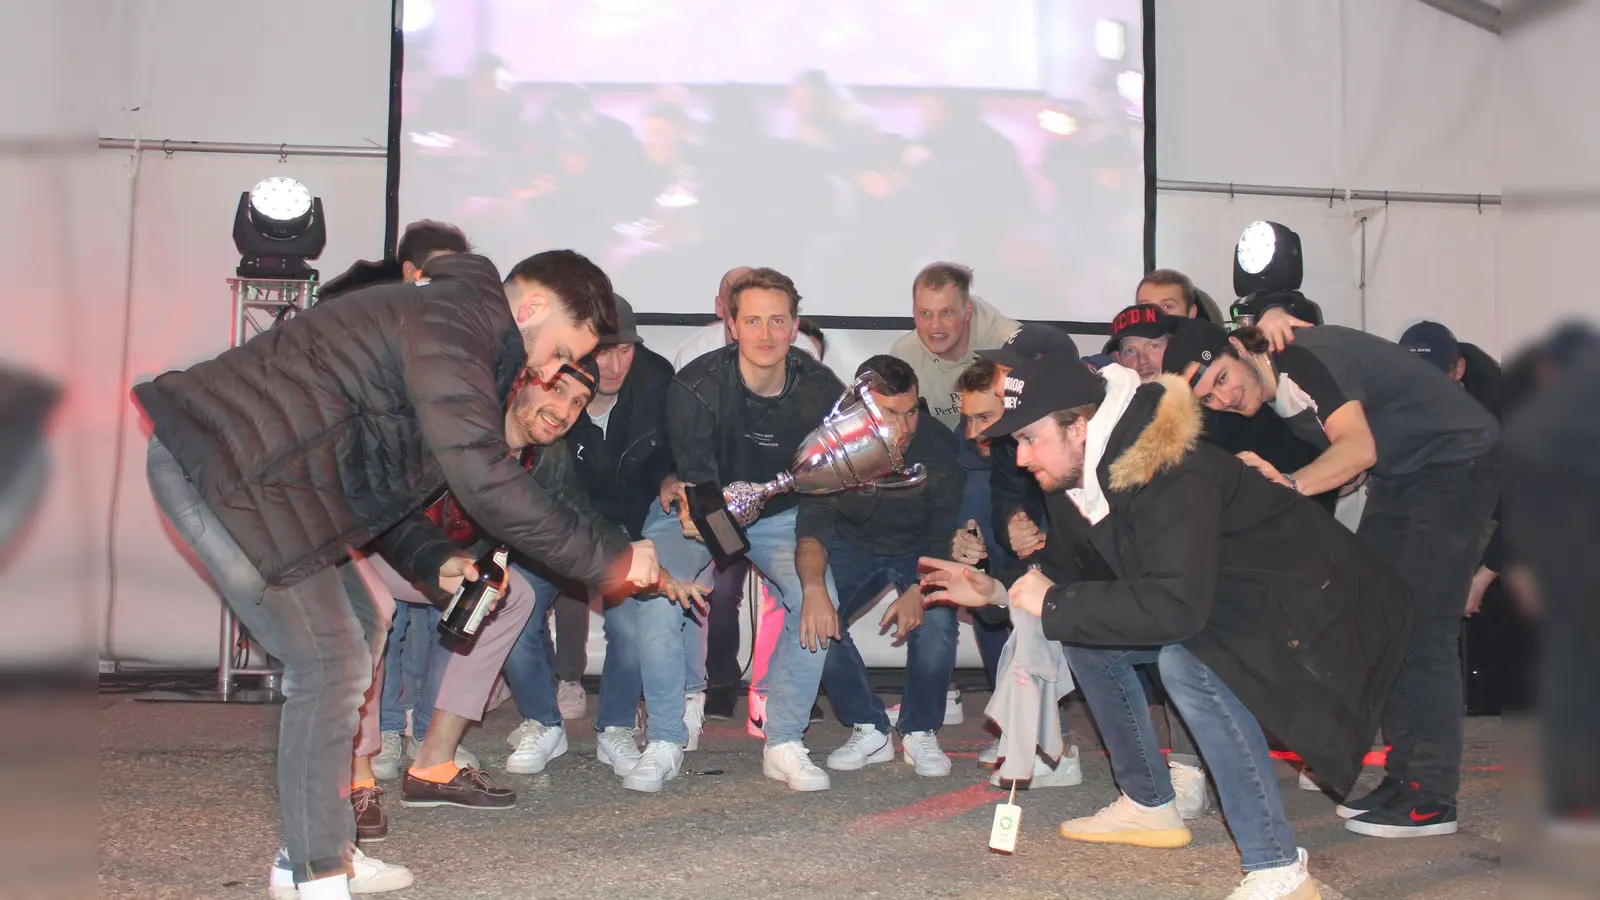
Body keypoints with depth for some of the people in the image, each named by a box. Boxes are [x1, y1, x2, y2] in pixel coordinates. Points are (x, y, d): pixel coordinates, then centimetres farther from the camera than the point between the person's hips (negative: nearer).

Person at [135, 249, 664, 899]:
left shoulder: (458, 325, 18)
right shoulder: (450, 322, -15)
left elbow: (370, 480, 21)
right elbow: (482, 478, -26)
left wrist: (432, 564, 9)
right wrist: (609, 560, -20)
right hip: (225, 468, -11)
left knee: (349, 637, 13)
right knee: (330, 665, -8)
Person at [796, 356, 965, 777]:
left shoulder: (938, 448, -25)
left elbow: (948, 536, -18)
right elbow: (813, 525, -29)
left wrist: (919, 590, -36)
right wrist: (814, 586, -49)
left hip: (919, 552, -1)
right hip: (854, 548, 1)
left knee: (936, 618, -29)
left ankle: (920, 731, -4)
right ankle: (870, 730, -5)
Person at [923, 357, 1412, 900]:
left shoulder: (1170, 476, -33)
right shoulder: (1074, 478, -5)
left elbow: (1175, 608, -42)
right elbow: (1068, 570, 10)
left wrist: (1052, 604, -33)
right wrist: (996, 590, -5)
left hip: (1302, 599, -9)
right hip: (1218, 604, 10)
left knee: (1183, 660, -35)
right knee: (1087, 638, 6)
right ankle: (1148, 806, 19)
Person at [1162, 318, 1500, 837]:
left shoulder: (1302, 361, -27)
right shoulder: (1267, 387, 0)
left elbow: (1359, 447, -39)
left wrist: (1291, 483, -52)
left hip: (1457, 463, -9)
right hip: (1398, 476, 9)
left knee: (1422, 626, -14)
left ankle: (1432, 798, -9)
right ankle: (1404, 774, 13)